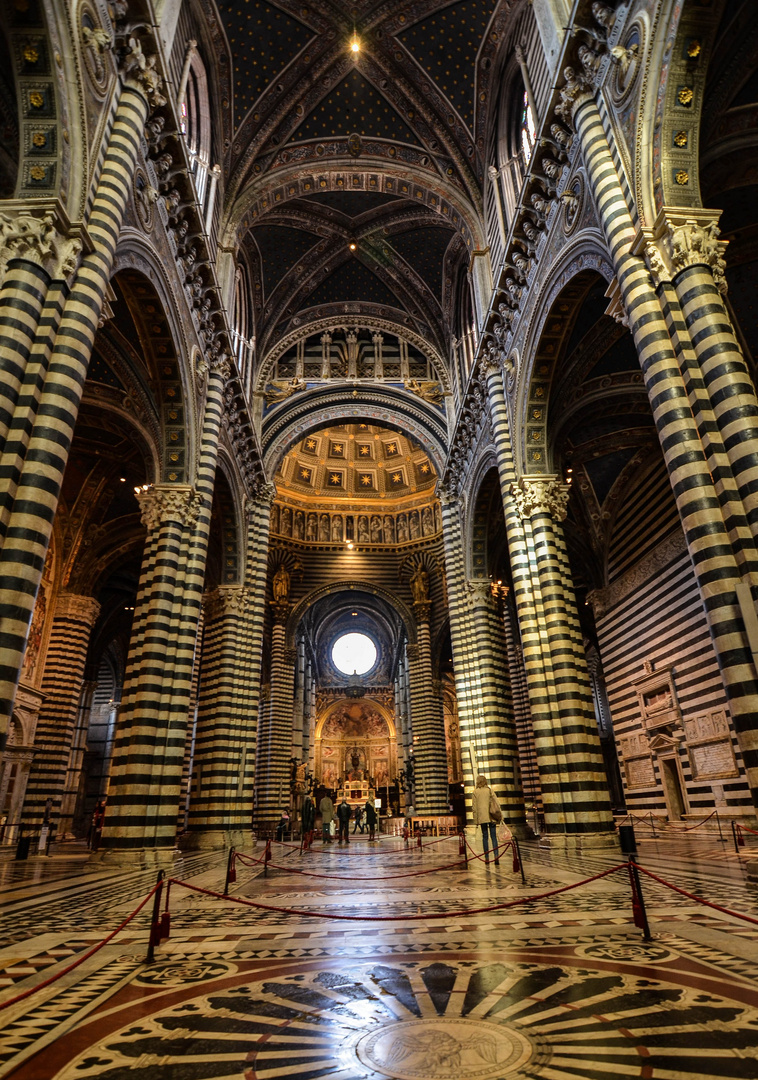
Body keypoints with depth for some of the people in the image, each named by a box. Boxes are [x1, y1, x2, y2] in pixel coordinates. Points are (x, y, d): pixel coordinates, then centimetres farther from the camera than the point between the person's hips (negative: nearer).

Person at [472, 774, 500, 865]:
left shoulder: (476, 792, -1)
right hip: (491, 816, 0)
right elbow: (497, 803, -1)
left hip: (482, 817, 0)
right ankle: (496, 855, -11)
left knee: (485, 837, 9)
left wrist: (476, 819, 5)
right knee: (493, 836, 4)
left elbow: (474, 806, 0)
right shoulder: (490, 790, 1)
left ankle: (487, 858, 10)